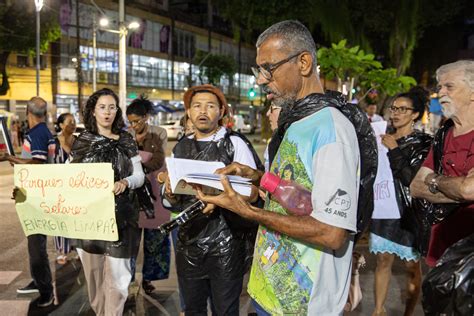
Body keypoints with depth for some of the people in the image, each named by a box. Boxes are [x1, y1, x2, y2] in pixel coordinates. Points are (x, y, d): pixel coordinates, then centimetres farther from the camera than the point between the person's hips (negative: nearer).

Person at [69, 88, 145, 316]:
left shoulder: (126, 141, 3)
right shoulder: (82, 141, 5)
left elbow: (140, 175, 2)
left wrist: (125, 182, -18)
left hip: (118, 215, -1)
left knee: (116, 276, -2)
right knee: (93, 272, 11)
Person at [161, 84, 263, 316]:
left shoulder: (235, 143, -6)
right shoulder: (180, 148, 8)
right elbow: (169, 201, 13)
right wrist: (170, 195, -9)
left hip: (226, 245, -4)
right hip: (188, 244, 4)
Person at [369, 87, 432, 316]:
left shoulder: (423, 142, -5)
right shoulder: (384, 138, 9)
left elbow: (414, 180, -15)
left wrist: (395, 151, -16)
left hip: (408, 211, -4)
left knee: (412, 265, 5)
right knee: (383, 260, 9)